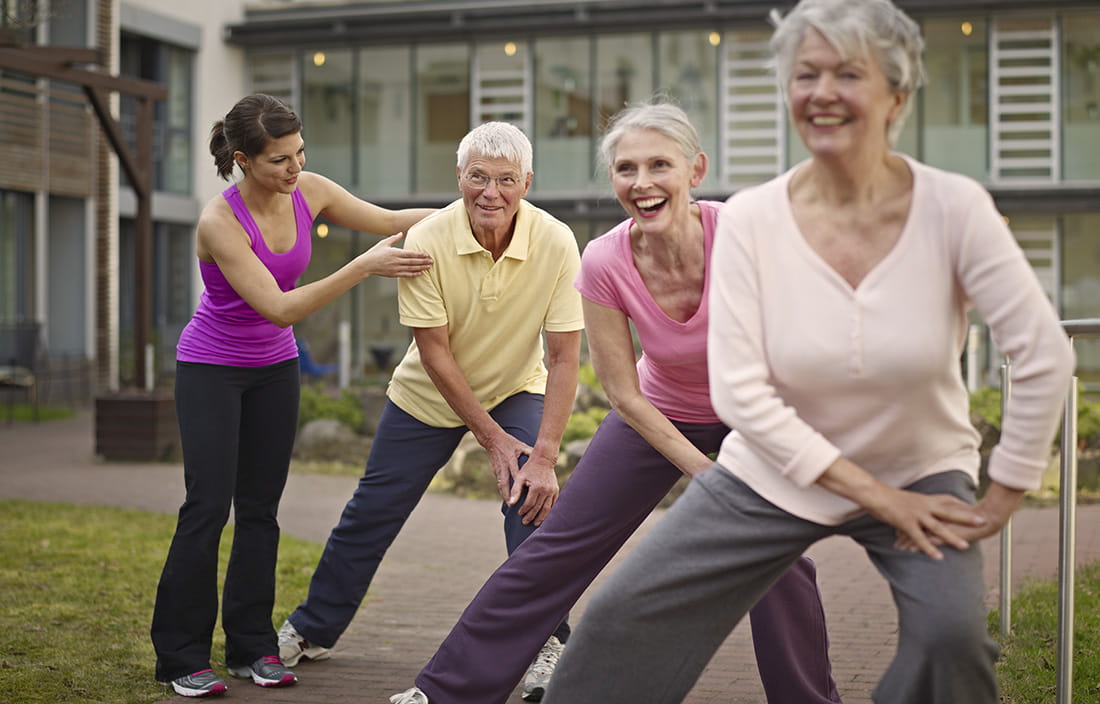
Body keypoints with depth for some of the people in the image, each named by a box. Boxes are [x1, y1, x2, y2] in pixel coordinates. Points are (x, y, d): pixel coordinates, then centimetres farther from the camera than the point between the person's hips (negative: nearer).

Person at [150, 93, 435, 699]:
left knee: (260, 508, 5)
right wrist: (366, 266, -36)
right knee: (209, 507, -10)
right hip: (210, 369, -5)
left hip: (274, 367, 5)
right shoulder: (219, 221, -27)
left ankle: (251, 647, 13)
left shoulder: (308, 191, -10)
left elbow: (386, 221, 2)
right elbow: (279, 308, -31)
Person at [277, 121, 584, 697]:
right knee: (372, 512, 9)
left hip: (517, 391, 0)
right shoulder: (426, 243, -27)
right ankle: (312, 630, 29)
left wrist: (544, 456, -29)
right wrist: (492, 439, -21)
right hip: (428, 396, 0)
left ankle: (549, 642, -5)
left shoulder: (555, 244, -26)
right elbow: (435, 352, -21)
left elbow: (564, 357, -24)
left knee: (533, 499, -22)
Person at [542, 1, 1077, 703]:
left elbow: (1045, 356, -16)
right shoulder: (751, 218, -15)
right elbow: (740, 390, -18)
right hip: (773, 476, 2)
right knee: (623, 619, -1)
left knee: (951, 631, -27)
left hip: (921, 476, -1)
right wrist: (879, 497, -20)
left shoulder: (954, 208, -19)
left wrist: (1004, 495, -13)